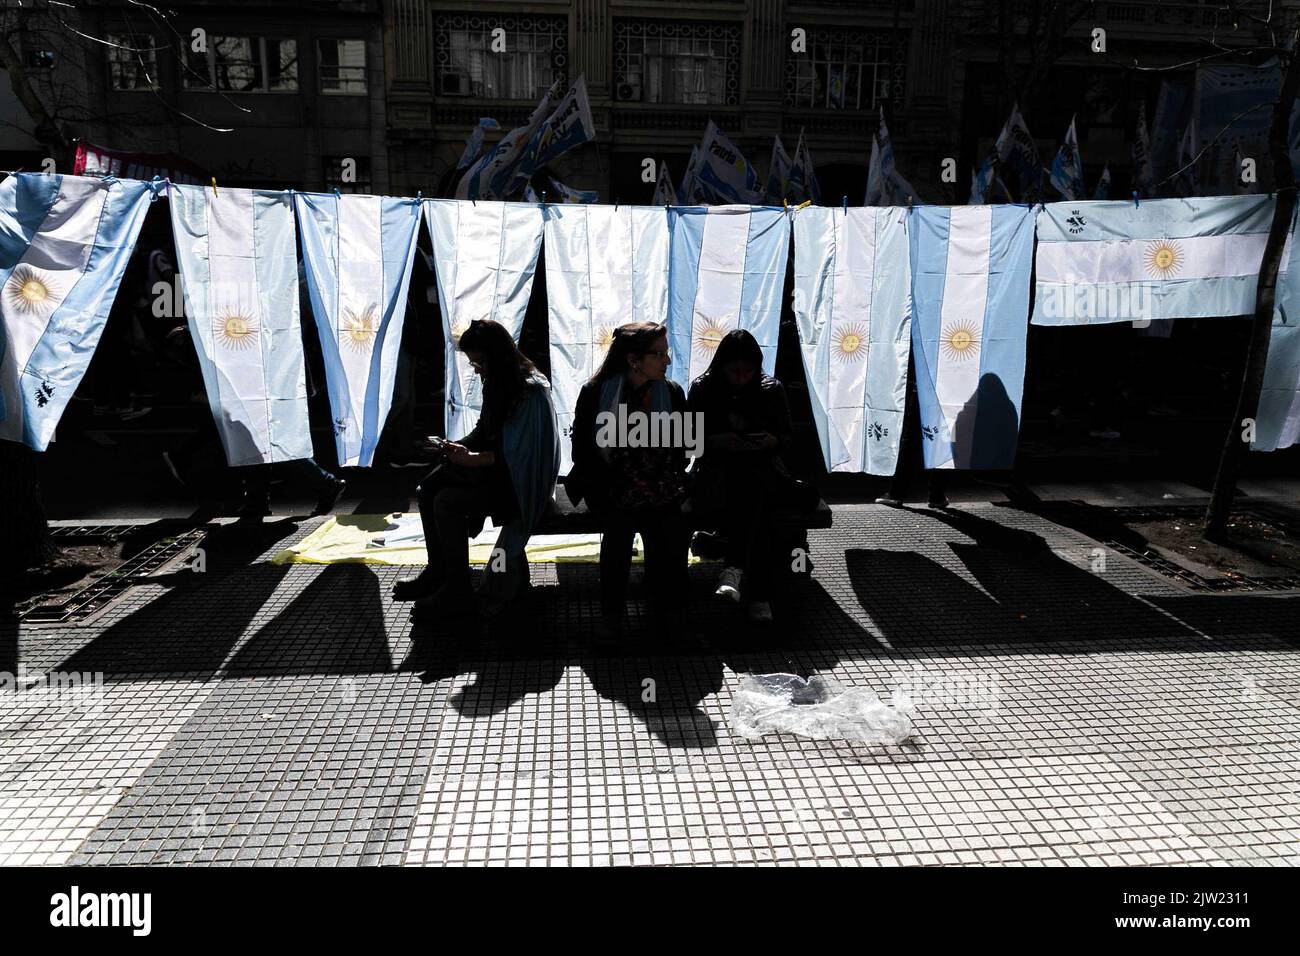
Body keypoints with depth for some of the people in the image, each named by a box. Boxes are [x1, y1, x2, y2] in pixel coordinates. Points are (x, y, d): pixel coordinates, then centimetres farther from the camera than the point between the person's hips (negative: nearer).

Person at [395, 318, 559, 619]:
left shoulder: (531, 391, -21)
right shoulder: (498, 382, 6)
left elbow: (518, 453, -23)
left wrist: (472, 459, -22)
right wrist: (459, 447, -2)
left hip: (519, 477, -9)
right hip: (495, 462, 9)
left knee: (447, 502, -23)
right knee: (427, 489, -6)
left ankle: (457, 592, -11)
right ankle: (437, 571, 6)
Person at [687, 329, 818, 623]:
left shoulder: (772, 390, 7)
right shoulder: (702, 389, 3)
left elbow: (786, 438, 11)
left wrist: (773, 440, -14)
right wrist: (716, 441, -18)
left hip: (763, 469, 3)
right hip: (718, 474, -2)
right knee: (757, 494, -36)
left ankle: (734, 567, -34)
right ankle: (757, 595, -40)